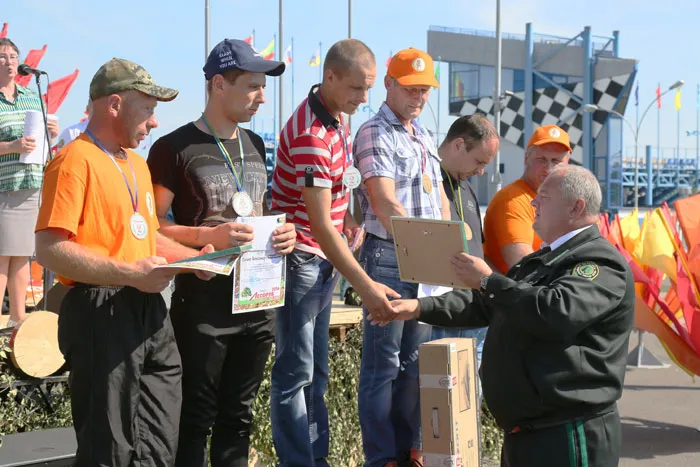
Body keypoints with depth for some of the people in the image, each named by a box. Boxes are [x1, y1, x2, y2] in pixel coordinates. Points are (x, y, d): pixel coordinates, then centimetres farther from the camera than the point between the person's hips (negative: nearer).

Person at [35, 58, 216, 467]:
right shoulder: (76, 161, -11)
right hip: (101, 315, -9)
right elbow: (50, 249, -20)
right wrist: (131, 274, -23)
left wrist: (194, 258, 9)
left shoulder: (138, 164, 18)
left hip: (150, 311, 9)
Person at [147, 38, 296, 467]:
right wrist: (208, 236, -24)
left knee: (237, 416, 15)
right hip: (203, 299, -6)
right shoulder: (175, 148, -8)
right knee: (196, 419, 2)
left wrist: (282, 234, 2)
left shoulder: (255, 146, 13)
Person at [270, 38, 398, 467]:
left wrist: (349, 219, 2)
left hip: (325, 260, 9)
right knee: (295, 372, -4)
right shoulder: (310, 134, -24)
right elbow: (320, 224, -26)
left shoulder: (339, 117, 6)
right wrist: (365, 285, -28)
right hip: (301, 258, -9)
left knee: (316, 370, 14)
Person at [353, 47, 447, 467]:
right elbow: (385, 203, -19)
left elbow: (440, 198, 21)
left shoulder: (425, 136, 17)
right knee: (384, 363, -2)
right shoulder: (375, 134, -8)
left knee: (414, 361, 13)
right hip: (389, 258, -8)